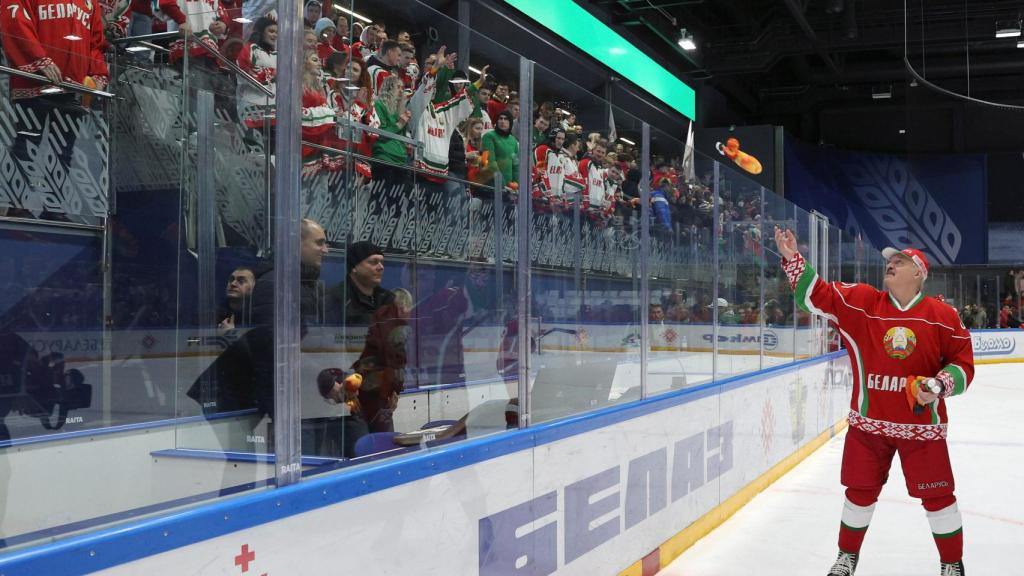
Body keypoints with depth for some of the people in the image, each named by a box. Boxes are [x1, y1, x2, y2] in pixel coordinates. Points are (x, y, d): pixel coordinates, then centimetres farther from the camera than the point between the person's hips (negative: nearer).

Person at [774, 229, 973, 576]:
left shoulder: (942, 316, -4)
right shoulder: (861, 302, -2)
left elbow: (963, 363, 1)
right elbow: (817, 296, -5)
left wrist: (940, 385, -16)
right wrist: (793, 259, -13)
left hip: (921, 424, -1)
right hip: (869, 423, 1)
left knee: (937, 496, 6)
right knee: (860, 492, 11)